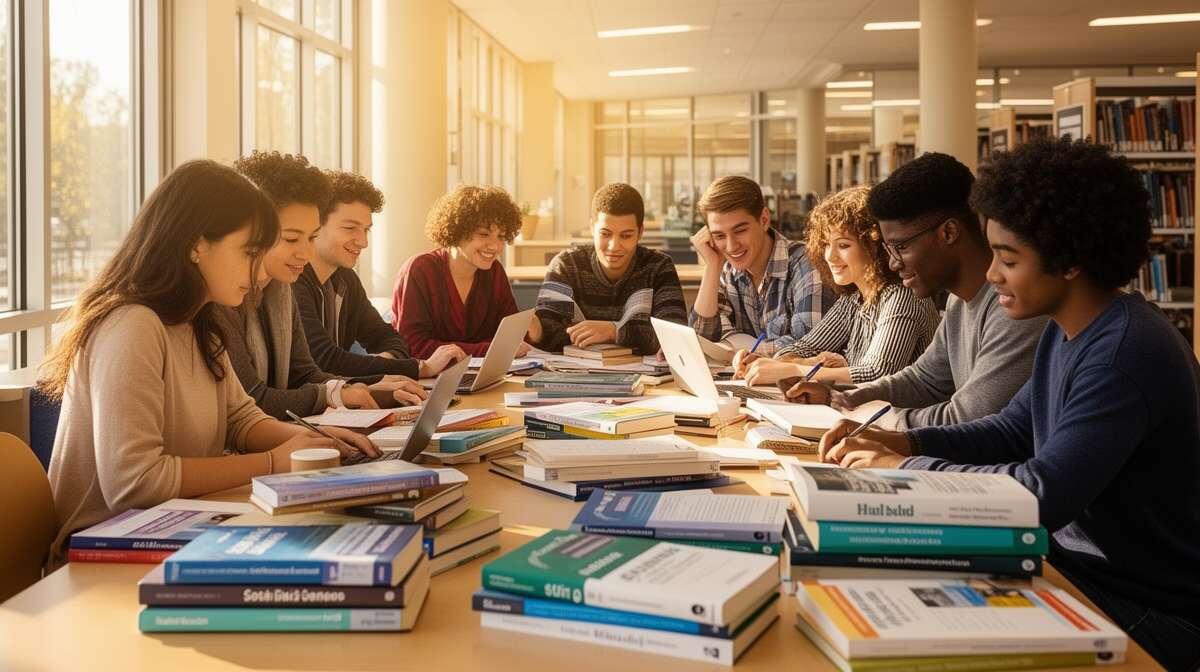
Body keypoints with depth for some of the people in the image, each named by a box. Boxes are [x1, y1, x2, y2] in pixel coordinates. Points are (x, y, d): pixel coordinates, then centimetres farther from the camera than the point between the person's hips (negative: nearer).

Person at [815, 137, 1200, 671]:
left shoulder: (1127, 354, -27)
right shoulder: (1067, 331, 4)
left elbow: (1044, 494, -32)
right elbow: (1011, 431, 12)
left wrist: (905, 467, -21)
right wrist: (904, 442, -4)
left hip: (1146, 612, -8)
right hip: (1081, 566, 8)